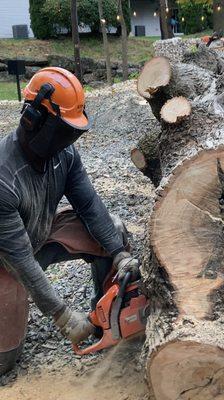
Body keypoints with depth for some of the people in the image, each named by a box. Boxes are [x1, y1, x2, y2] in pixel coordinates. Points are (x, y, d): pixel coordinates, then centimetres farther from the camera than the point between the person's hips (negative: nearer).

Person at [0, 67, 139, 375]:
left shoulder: (64, 152, -17)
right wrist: (61, 315, -31)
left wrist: (120, 254, -23)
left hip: (45, 236, 6)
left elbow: (90, 205, -11)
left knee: (113, 230, -8)